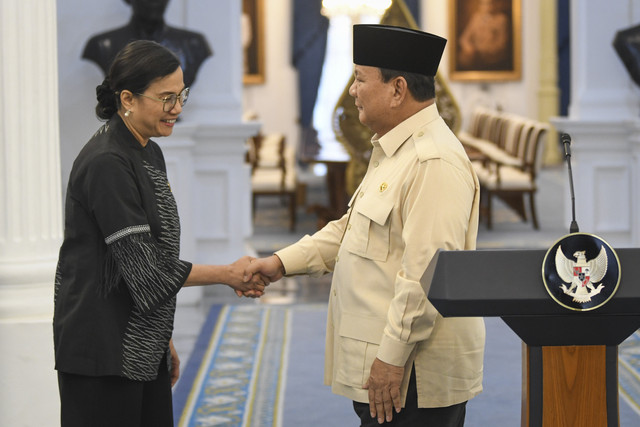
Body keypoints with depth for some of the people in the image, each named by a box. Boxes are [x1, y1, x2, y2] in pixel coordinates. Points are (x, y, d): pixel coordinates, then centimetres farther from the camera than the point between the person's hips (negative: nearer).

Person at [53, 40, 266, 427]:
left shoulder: (149, 154, 12)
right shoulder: (106, 164, -18)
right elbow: (143, 267, -19)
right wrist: (228, 274, -11)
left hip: (141, 349, 9)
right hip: (103, 352, -9)